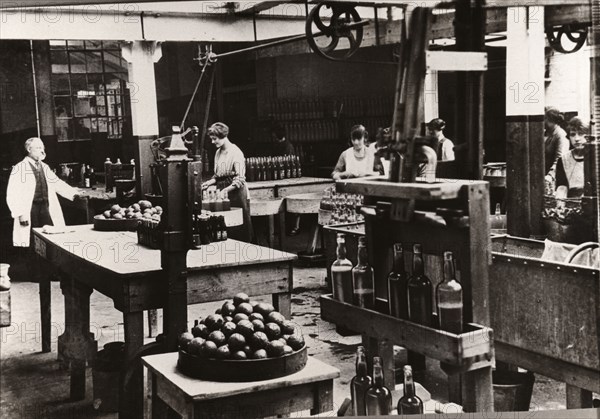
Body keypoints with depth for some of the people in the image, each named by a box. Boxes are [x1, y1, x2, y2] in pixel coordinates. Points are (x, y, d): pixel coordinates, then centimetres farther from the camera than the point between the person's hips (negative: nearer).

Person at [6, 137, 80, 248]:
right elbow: (13, 194, -9)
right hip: (29, 210, -5)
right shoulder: (19, 168, -6)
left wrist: (74, 194, 6)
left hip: (46, 208, 5)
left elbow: (57, 183, 18)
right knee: (31, 242, -4)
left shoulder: (44, 167, 14)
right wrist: (20, 214, -16)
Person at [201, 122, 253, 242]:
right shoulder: (218, 152, 13)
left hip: (236, 193, -7)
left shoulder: (235, 152, -10)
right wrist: (208, 183, 2)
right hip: (223, 193, 7)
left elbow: (240, 179, -15)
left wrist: (226, 190, -24)